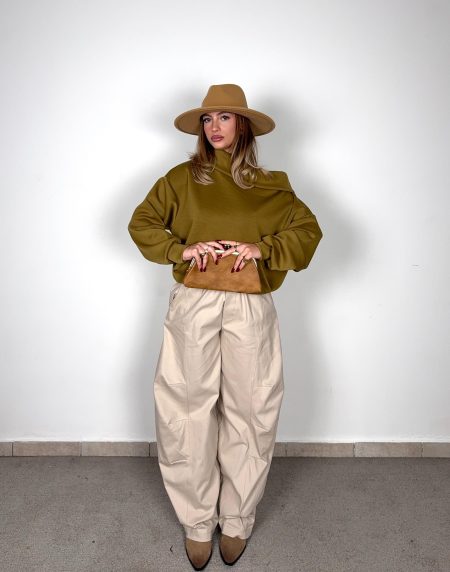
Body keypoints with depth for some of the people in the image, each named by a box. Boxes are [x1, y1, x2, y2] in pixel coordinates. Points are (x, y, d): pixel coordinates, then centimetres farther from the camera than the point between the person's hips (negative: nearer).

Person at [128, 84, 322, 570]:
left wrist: (262, 248, -11)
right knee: (188, 413, 4)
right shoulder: (182, 178, 8)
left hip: (250, 310, 0)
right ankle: (197, 522, 23)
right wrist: (182, 248, -9)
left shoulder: (270, 186, 8)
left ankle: (236, 521, 26)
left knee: (248, 415, 6)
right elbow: (141, 223, 7)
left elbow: (308, 230, 5)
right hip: (192, 307, 0)